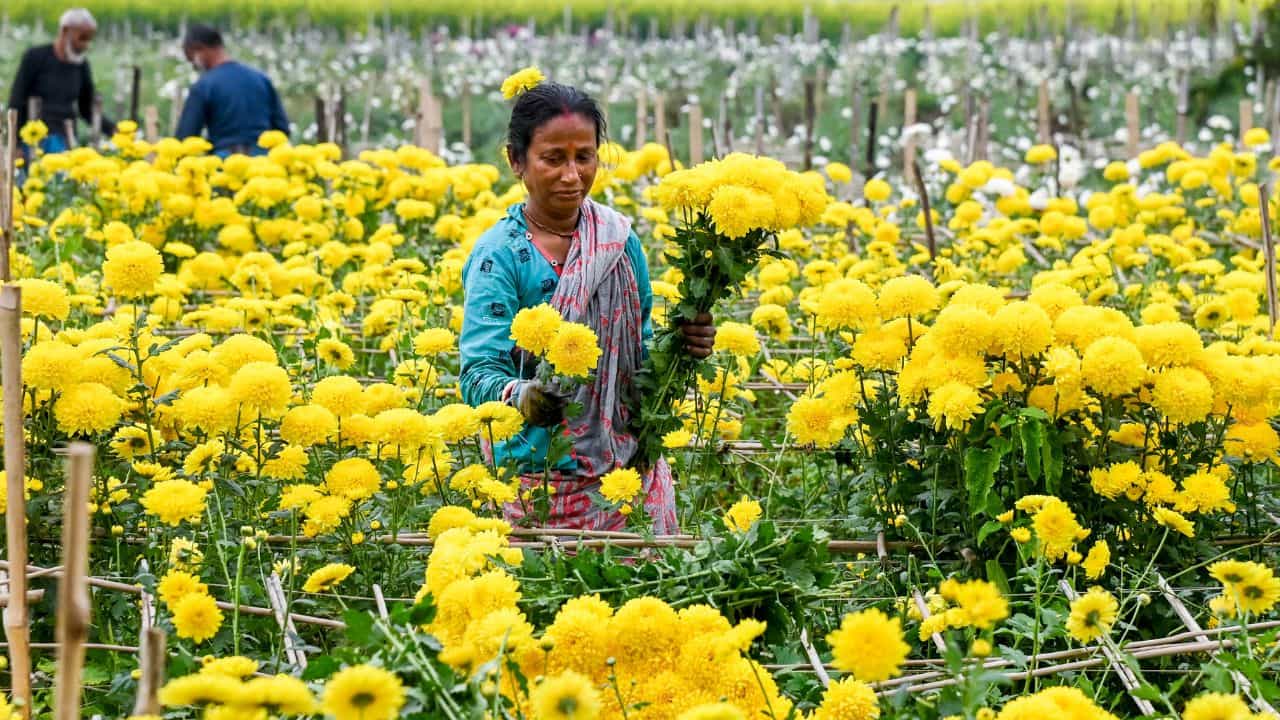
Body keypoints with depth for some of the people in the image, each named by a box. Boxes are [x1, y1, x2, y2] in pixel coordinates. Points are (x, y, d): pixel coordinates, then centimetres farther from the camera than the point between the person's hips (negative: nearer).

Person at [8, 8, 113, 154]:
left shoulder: (81, 65, 8)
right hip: (36, 142, -5)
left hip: (66, 144, 5)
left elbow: (86, 109, 15)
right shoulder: (35, 57, -6)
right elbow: (16, 104, -7)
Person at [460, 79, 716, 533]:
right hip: (543, 475, -4)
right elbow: (480, 373, -16)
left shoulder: (619, 238, 5)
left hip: (632, 464, 4)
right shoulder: (500, 255, -9)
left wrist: (681, 345, -8)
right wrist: (519, 396, -37)